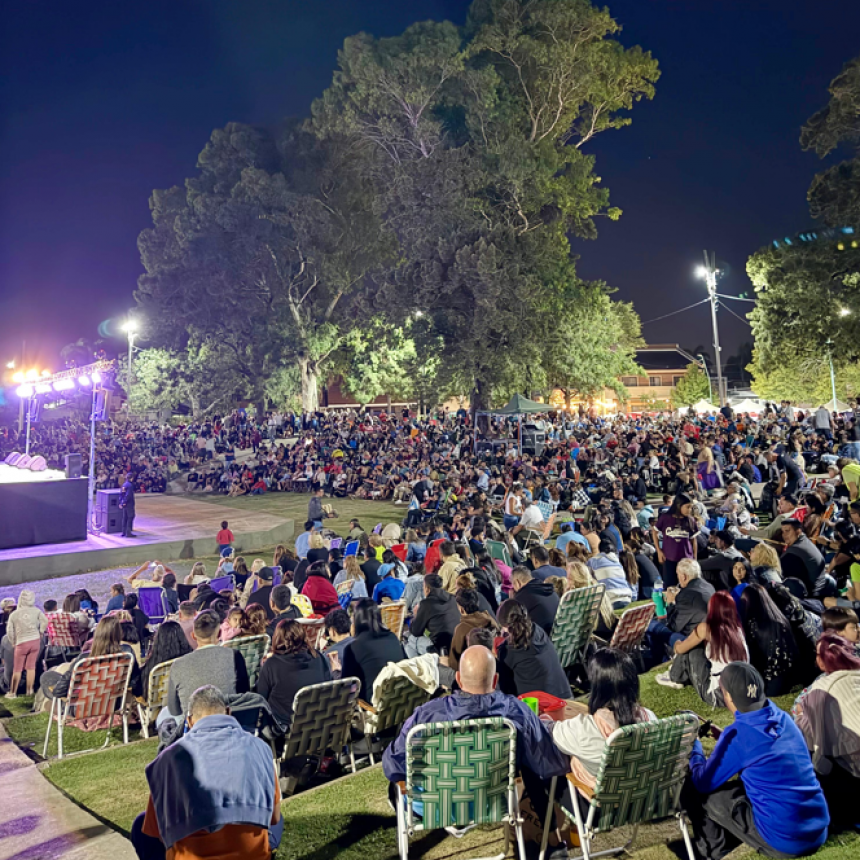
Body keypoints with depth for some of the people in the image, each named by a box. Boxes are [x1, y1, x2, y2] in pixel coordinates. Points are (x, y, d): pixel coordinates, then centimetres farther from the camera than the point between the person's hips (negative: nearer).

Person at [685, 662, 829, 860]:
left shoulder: (738, 735, -19)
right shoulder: (782, 717, 1)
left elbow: (703, 783, -6)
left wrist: (694, 747, 10)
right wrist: (724, 737, 19)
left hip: (783, 841, -7)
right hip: (818, 832, 7)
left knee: (692, 789, 4)